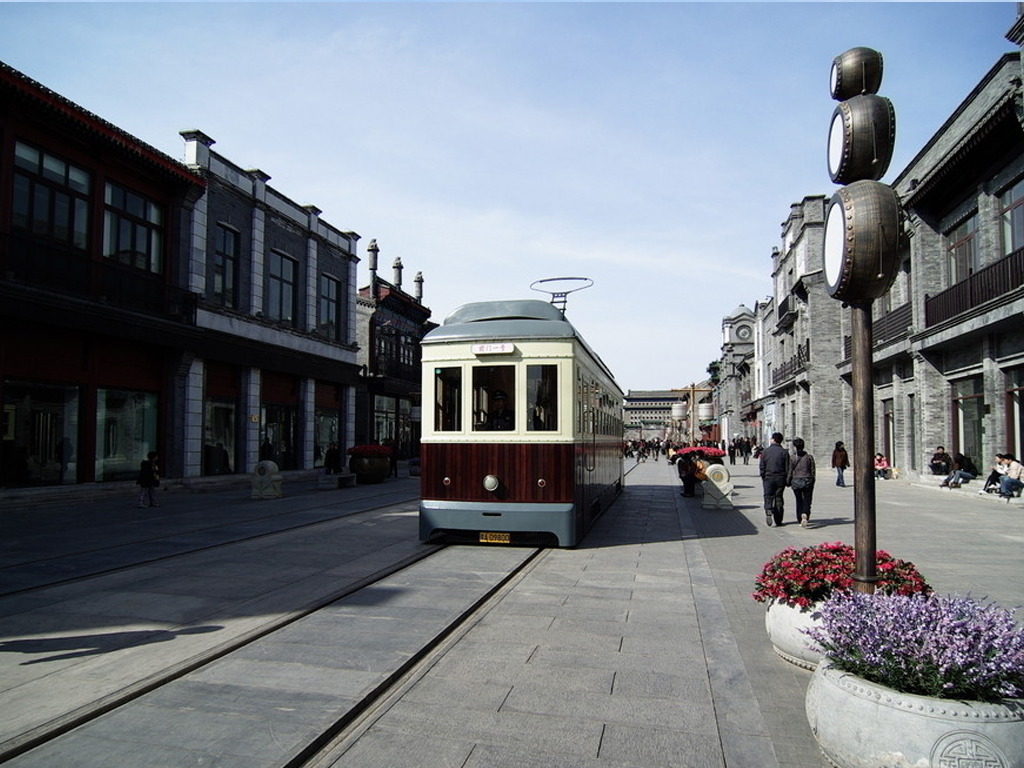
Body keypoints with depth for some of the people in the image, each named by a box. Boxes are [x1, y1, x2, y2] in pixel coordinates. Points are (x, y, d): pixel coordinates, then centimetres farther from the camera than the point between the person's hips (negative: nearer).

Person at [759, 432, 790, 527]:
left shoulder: (765, 451, 0)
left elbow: (761, 467, -1)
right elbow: (787, 468, -3)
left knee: (768, 497, 5)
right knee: (779, 498, 8)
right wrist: (787, 480, 5)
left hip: (768, 478, 0)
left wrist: (763, 476, 10)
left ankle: (768, 512, -23)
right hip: (780, 478, 1)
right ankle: (778, 520, 11)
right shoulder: (784, 452, -1)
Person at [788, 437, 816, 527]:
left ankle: (800, 519, 20)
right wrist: (812, 482, 13)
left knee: (799, 501, 16)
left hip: (796, 482, 0)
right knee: (807, 501, 4)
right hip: (808, 482, 0)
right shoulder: (809, 457, -3)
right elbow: (813, 471, 1)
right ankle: (805, 516, -21)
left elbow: (790, 472, -4)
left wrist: (788, 483, 9)